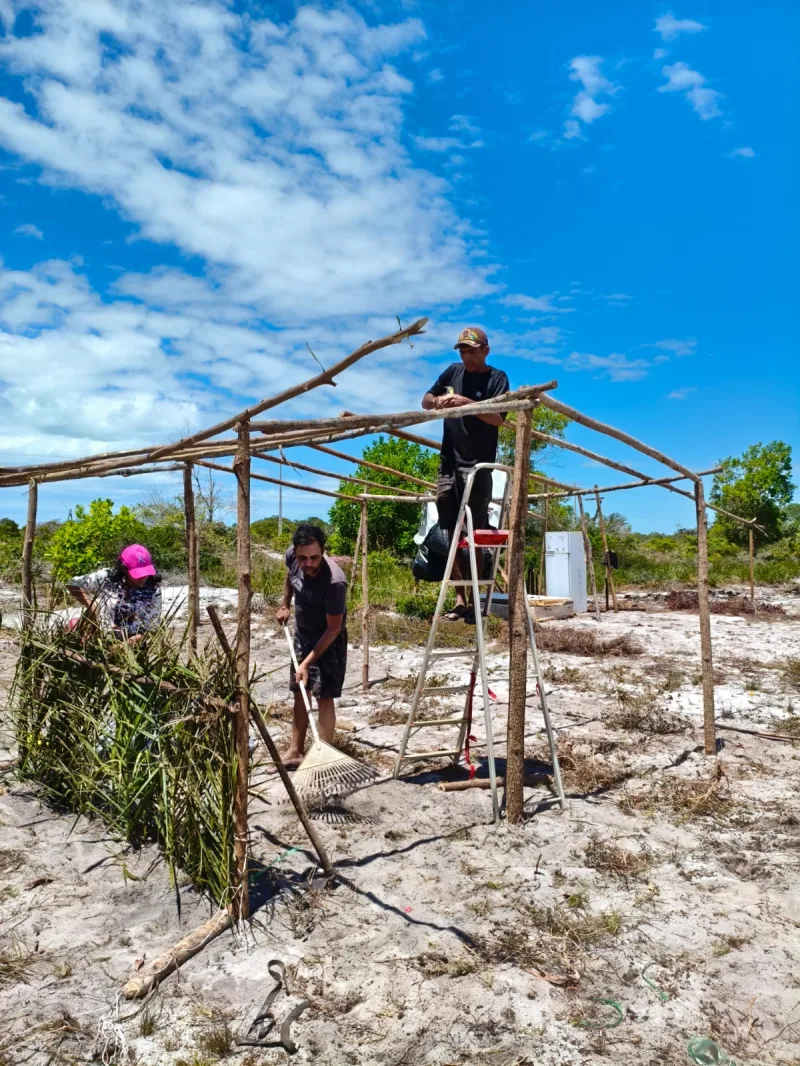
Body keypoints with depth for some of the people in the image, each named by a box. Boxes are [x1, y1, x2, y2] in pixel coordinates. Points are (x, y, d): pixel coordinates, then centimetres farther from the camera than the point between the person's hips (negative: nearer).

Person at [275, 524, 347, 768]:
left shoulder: (334, 582, -36)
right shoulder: (292, 557, -19)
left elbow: (333, 628, -27)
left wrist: (307, 662, -26)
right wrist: (285, 605, 10)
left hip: (328, 640, -7)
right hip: (301, 633, 7)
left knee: (324, 697, -6)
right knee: (299, 692, 14)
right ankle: (295, 751, 27)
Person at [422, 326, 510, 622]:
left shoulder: (497, 377, -1)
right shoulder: (453, 371, 13)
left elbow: (498, 418, -13)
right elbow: (425, 400, 15)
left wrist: (467, 403, -25)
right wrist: (437, 401, -7)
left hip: (478, 466, -5)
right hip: (448, 463, 5)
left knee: (476, 534, -5)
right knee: (452, 534, 5)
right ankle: (460, 600, 10)